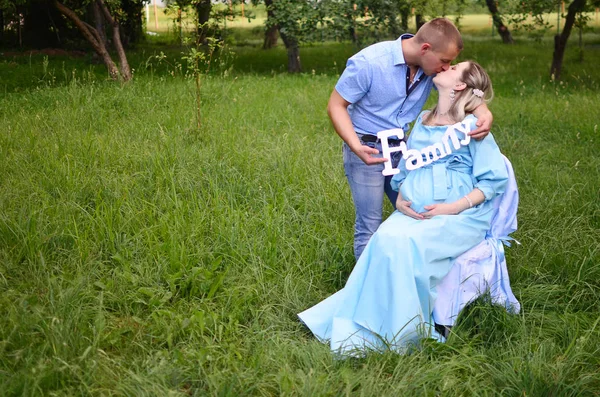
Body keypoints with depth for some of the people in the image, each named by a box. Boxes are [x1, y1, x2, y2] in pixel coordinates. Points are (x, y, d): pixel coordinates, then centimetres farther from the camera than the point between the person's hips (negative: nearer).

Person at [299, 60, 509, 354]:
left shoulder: (472, 127, -2)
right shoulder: (422, 122, 16)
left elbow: (494, 180, -4)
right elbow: (403, 171, 20)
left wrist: (455, 207, -16)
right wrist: (400, 199, -1)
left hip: (460, 217, -5)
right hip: (414, 213, 5)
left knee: (405, 243, -29)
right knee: (384, 239, -24)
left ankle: (400, 334, -15)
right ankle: (363, 326, -19)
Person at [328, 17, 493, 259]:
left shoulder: (431, 67, -7)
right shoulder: (369, 62, -23)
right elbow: (336, 106, -16)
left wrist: (484, 113, -26)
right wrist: (357, 147, -31)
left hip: (400, 148, 6)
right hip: (366, 150, -6)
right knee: (370, 227, -2)